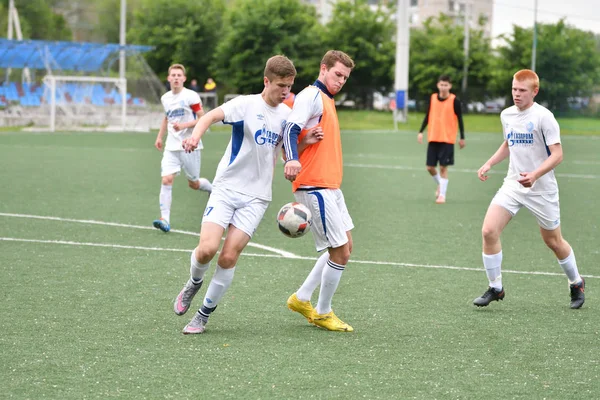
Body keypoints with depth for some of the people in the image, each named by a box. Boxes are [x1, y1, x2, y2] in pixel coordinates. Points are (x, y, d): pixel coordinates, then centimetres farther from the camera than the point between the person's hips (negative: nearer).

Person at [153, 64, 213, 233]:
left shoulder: (191, 96, -9)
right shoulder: (165, 98, 9)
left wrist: (184, 125, -22)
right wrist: (160, 136, 21)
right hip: (171, 147, 4)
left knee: (194, 184, 7)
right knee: (166, 180, -14)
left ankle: (213, 188, 42)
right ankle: (165, 219, -19)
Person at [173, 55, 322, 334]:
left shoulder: (286, 114, 7)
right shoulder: (246, 105, -9)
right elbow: (212, 115, -27)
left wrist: (307, 141, -2)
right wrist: (196, 135, -48)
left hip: (256, 196, 3)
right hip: (227, 188, -3)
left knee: (229, 256, -7)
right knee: (207, 248, -16)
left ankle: (204, 314, 10)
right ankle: (194, 283, 19)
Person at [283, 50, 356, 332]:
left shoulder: (327, 100, 19)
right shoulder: (311, 96, -11)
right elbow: (291, 130, -25)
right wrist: (292, 160, -42)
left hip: (330, 186, 10)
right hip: (314, 186, -10)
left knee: (344, 246, 15)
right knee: (340, 252, -6)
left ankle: (302, 299, 21)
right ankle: (323, 314, 9)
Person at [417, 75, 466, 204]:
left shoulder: (454, 100, -6)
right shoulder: (433, 98, 5)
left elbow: (459, 119, -1)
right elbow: (427, 116, 12)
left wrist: (462, 137, -2)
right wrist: (421, 131, 4)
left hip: (447, 139, -4)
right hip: (433, 138, 4)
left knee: (443, 167, -5)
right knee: (430, 167, 4)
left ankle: (442, 195, 3)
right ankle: (440, 184, 32)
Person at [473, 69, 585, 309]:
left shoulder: (543, 117, -14)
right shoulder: (507, 115, 6)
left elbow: (557, 155, -18)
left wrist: (535, 175, -32)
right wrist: (489, 164, 11)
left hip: (542, 189, -5)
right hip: (512, 185, 5)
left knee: (553, 241, 9)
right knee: (489, 231, -13)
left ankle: (576, 283, 35)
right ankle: (495, 288, -1)